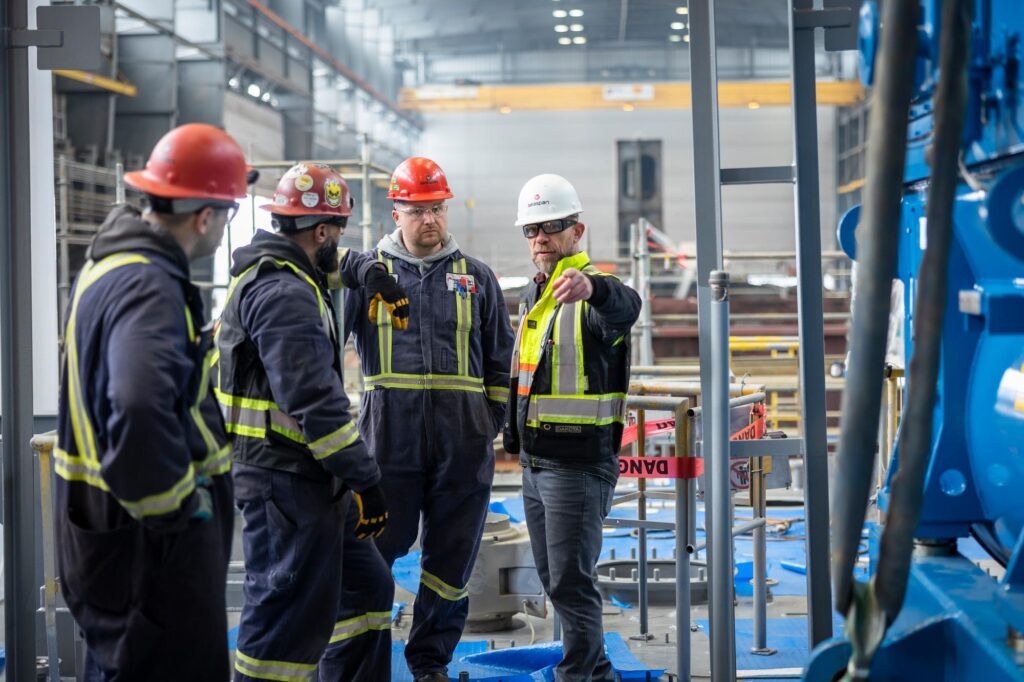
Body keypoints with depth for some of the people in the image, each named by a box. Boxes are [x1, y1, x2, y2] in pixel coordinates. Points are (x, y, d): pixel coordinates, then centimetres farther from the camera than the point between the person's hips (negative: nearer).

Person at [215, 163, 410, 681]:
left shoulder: (281, 273, 14)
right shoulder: (283, 294, -19)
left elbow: (331, 265, 40)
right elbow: (315, 402, -26)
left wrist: (370, 272, 22)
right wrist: (365, 479, -22)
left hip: (308, 482, 11)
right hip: (286, 482, -11)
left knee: (368, 587, 17)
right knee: (288, 617, -8)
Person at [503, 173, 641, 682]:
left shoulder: (592, 296, -15)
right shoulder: (533, 295, 13)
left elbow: (625, 307, -41)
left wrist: (592, 287, -62)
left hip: (578, 463, -9)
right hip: (536, 462, 9)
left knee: (571, 583, -9)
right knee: (554, 579, 16)